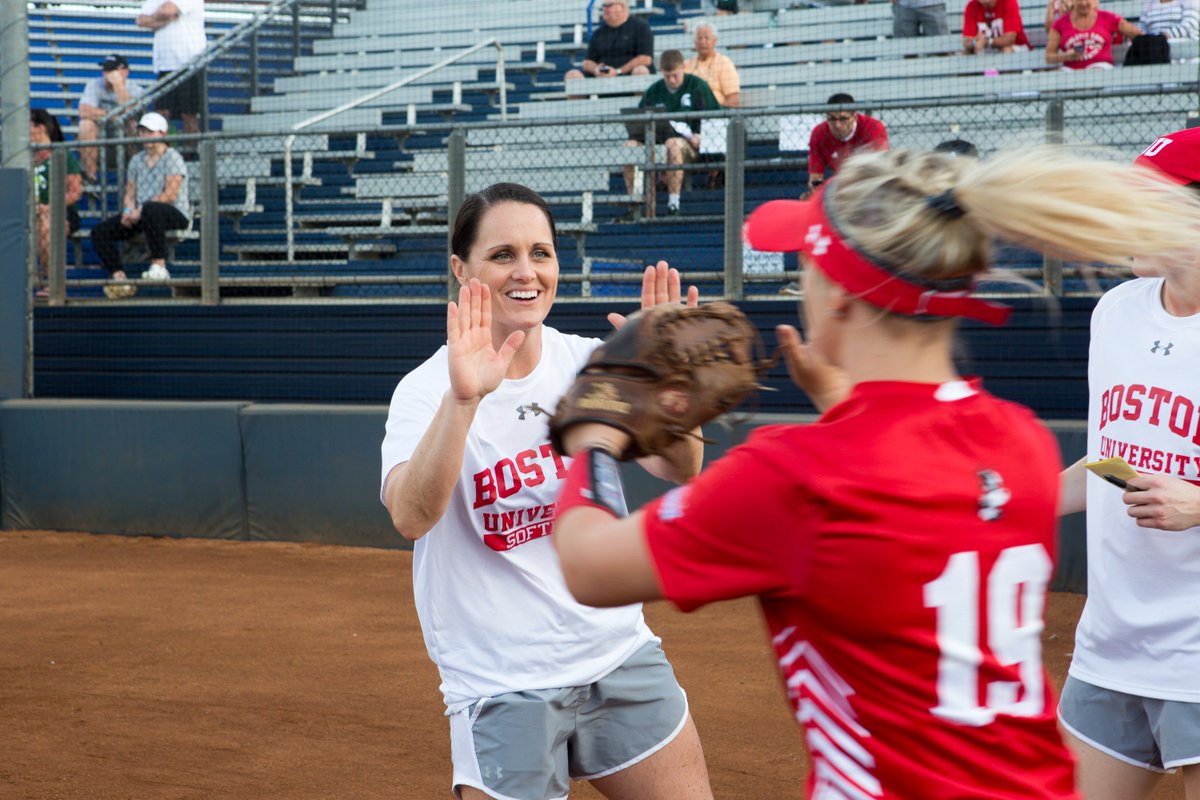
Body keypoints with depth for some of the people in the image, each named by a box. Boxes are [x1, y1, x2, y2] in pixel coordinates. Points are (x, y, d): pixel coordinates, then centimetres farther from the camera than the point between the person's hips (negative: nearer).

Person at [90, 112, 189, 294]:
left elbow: (171, 194, -15)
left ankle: (159, 265, -41)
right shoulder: (136, 160, 19)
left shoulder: (172, 158, -4)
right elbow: (130, 193, 19)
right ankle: (119, 277, -16)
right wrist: (128, 211, -6)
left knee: (150, 210, -43)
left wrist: (140, 210, -19)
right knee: (100, 232, -8)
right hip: (141, 215, 8)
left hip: (175, 213, -8)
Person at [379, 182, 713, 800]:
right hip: (502, 687, -4)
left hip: (622, 655, 4)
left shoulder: (588, 362, 2)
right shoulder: (426, 389, -9)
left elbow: (680, 470, -9)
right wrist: (463, 399, -41)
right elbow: (411, 517, -28)